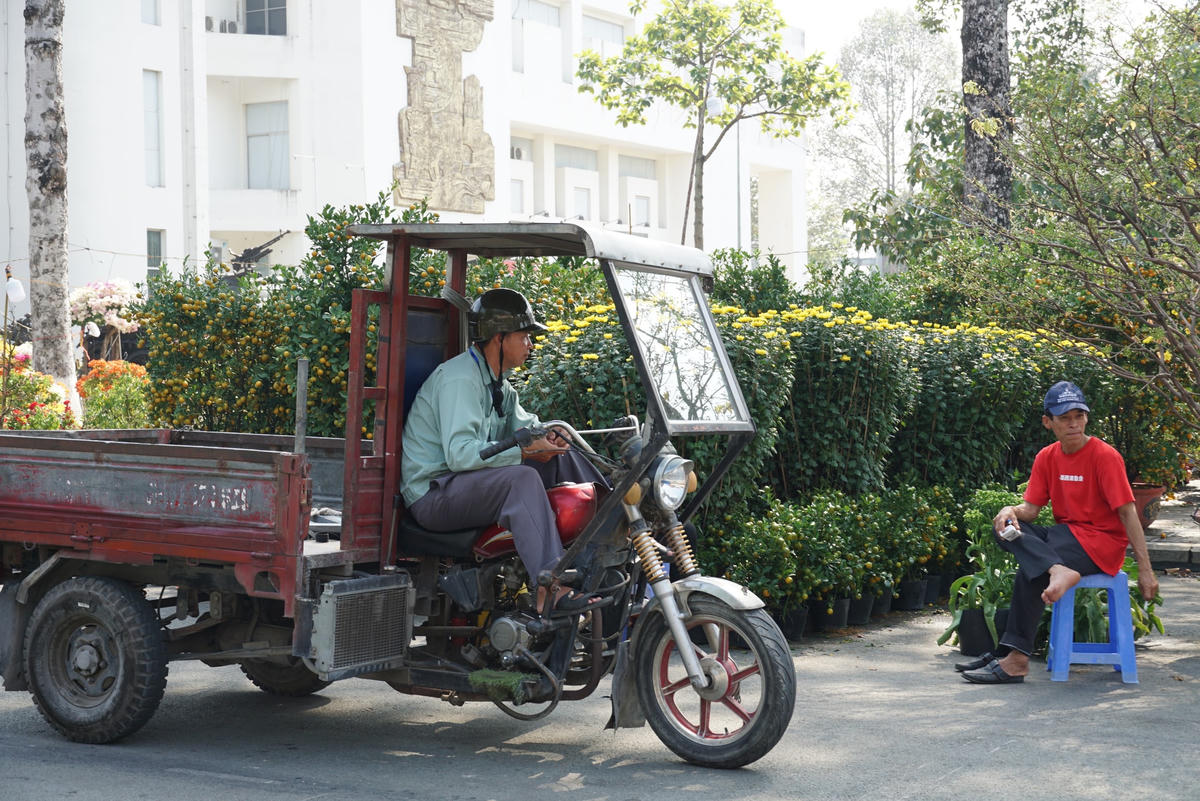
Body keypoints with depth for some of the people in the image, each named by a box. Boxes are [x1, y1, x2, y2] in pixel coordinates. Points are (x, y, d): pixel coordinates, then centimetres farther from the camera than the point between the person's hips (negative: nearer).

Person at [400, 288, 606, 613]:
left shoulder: (498, 384, 15)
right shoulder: (460, 379, -18)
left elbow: (523, 422, 24)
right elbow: (460, 453, -29)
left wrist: (545, 434, 0)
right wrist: (524, 451, -28)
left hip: (474, 482, 10)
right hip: (434, 494, -10)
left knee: (561, 458, 7)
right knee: (522, 478, -35)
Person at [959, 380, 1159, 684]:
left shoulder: (1105, 455, -12)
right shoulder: (1047, 457, 7)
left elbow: (1127, 511, -13)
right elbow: (1031, 508, 6)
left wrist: (1145, 570, -17)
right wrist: (1012, 511, -20)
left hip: (1102, 543, -7)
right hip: (1066, 534, 7)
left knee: (1029, 574, -26)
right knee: (1005, 528, -17)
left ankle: (1014, 660, -21)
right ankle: (1058, 570, -36)